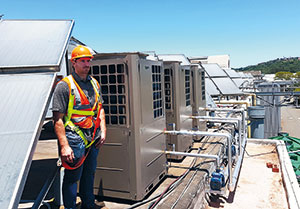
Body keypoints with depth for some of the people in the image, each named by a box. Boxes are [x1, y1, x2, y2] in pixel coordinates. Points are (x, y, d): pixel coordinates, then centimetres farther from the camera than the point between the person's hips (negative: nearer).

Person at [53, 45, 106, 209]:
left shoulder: (94, 83, 11)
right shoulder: (64, 85, -10)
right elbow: (58, 119, -14)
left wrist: (103, 130, 9)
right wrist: (64, 145, -19)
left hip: (93, 139, 7)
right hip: (75, 139, -6)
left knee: (89, 174, 20)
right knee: (72, 177, 4)